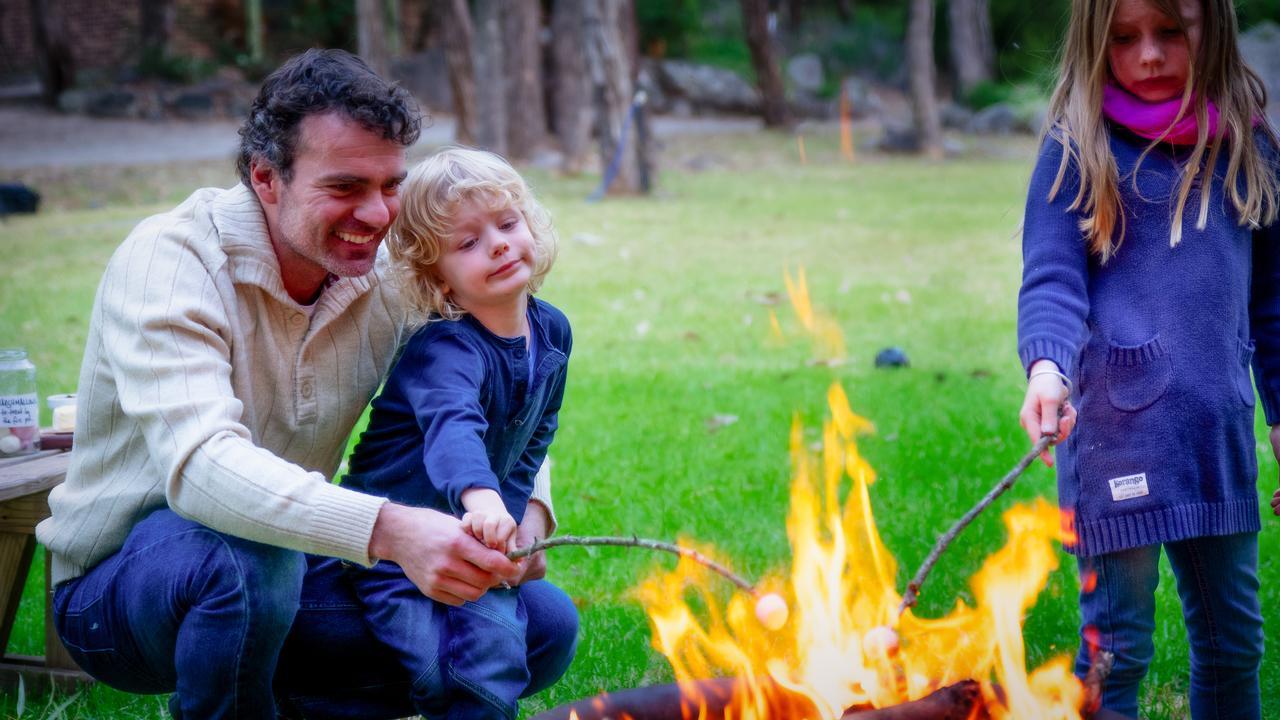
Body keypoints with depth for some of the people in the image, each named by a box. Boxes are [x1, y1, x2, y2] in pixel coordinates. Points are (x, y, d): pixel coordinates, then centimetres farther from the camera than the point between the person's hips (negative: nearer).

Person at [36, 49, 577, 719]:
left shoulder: (386, 281, -4)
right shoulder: (167, 261, -22)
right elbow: (198, 464, -38)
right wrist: (387, 530, -53)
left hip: (284, 584, 6)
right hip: (117, 584, -6)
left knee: (547, 624, -7)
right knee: (246, 555, -40)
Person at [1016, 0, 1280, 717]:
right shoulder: (1078, 150, -2)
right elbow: (1051, 280, -10)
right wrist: (1047, 368, -29)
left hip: (1219, 428, 4)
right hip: (1118, 424, -4)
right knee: (1117, 644, 0)